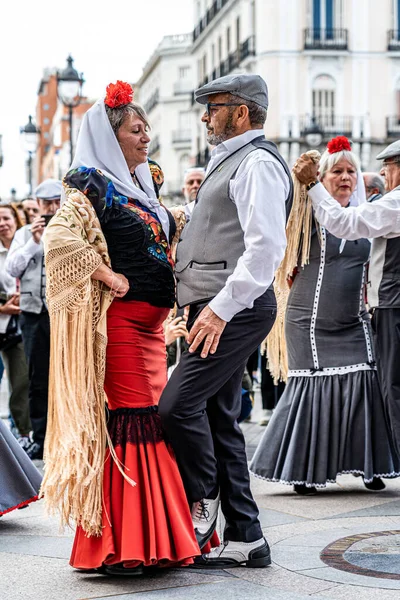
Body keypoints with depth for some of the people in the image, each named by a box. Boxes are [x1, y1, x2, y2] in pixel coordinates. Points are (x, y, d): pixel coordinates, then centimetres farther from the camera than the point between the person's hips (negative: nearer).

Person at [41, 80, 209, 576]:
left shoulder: (142, 187, 18)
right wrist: (109, 277, -18)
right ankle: (116, 546, -4)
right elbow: (60, 237, -22)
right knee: (128, 419, -9)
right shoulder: (94, 185, -7)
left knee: (151, 419, 10)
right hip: (119, 321, -9)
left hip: (150, 324, 9)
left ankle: (153, 537, 18)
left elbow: (167, 237, 32)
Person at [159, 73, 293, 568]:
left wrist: (222, 307, -24)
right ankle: (245, 539, 13)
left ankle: (203, 499, 6)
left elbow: (265, 246, -20)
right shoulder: (228, 162, 23)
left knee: (177, 404, -16)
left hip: (237, 310, -10)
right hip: (217, 310, 10)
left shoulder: (257, 162, -9)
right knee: (219, 419, 8)